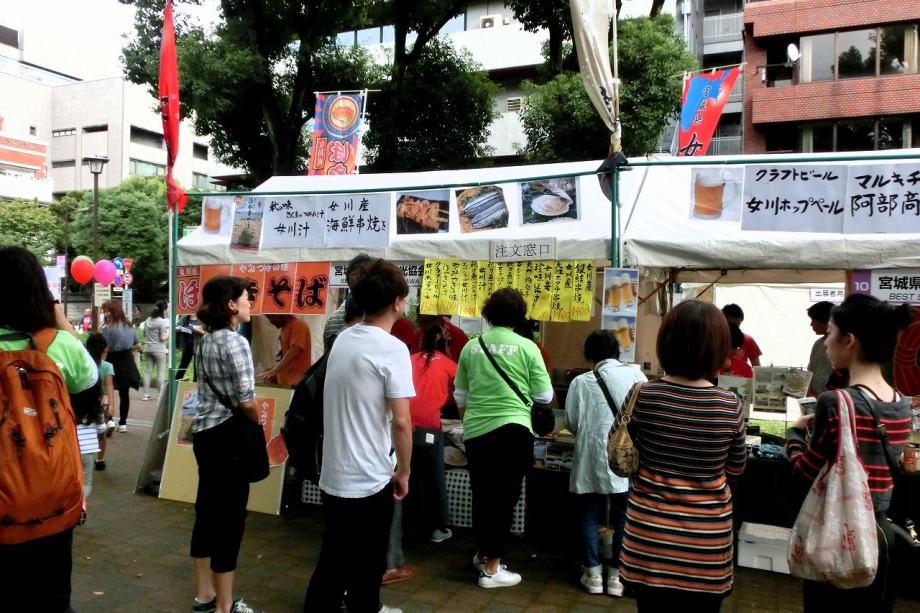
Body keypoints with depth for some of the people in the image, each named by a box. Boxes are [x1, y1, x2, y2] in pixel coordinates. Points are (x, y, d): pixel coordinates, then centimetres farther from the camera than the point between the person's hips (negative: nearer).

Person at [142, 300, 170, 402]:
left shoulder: (148, 320, 9)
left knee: (148, 371, 9)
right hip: (159, 350, -6)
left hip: (148, 349, 6)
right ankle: (160, 394, 3)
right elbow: (163, 338, -15)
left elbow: (144, 334, 17)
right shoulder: (163, 321, -12)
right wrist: (170, 332, 0)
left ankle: (146, 394, 10)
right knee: (161, 372, 1)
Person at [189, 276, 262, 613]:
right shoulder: (235, 342, -17)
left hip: (204, 431, 9)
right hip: (228, 435, -9)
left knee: (207, 511, 16)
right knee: (230, 516, 1)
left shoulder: (206, 340, 10)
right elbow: (247, 401, -20)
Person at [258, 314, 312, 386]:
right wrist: (273, 369, 8)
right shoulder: (285, 327, 18)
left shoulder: (298, 325, -9)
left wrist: (273, 371, -26)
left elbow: (294, 351, -21)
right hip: (284, 382, 8)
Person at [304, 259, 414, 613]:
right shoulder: (392, 349, -17)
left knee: (332, 563, 20)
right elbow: (400, 421, -19)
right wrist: (403, 473, -6)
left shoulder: (342, 340, 5)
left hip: (333, 477, 7)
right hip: (369, 480, -7)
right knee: (366, 570, 10)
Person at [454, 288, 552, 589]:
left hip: (476, 432, 4)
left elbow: (460, 396, 14)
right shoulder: (526, 347, -6)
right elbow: (545, 396, -1)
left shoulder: (471, 347, 4)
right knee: (504, 499, 6)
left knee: (482, 496, 18)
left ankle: (482, 554, 34)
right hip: (511, 431, -4)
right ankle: (491, 568, 12)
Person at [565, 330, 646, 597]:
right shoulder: (635, 375, -1)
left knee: (590, 517, 13)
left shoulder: (581, 382, -3)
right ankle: (616, 574, 19)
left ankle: (593, 573, 17)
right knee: (622, 519, 12)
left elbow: (571, 423, 1)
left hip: (592, 460, 0)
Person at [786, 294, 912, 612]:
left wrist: (795, 433, 4)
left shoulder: (835, 401, -22)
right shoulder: (902, 405, 1)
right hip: (880, 533, 7)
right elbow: (871, 463, 10)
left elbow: (807, 472, -13)